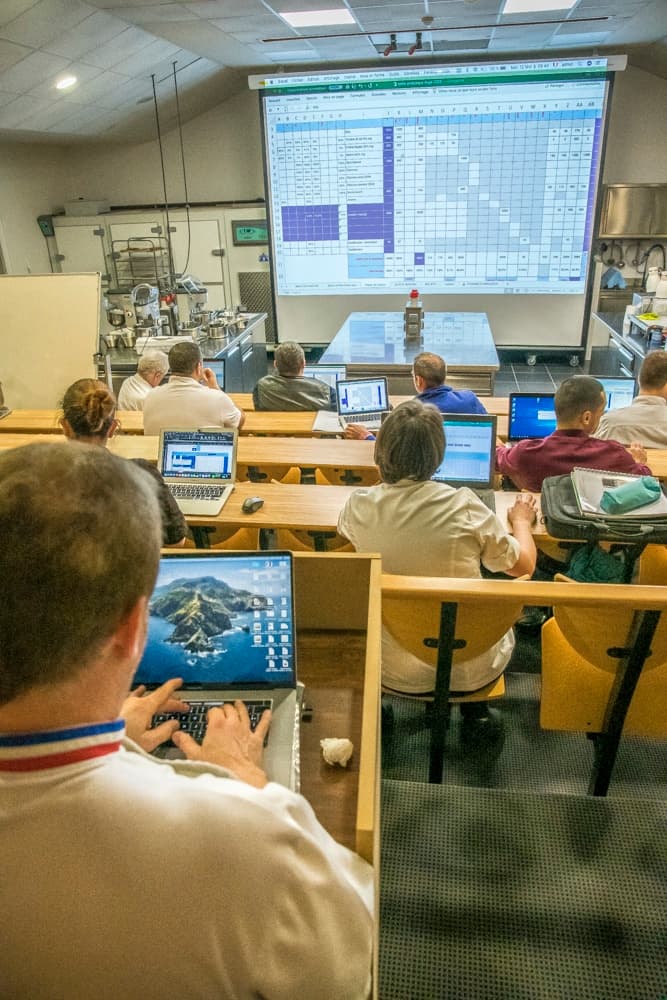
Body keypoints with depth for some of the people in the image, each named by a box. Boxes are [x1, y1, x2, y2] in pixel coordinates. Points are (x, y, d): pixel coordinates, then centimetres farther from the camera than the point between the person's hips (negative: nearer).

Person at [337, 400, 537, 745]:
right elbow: (523, 565, -4)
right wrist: (521, 520, 14)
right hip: (467, 669, -2)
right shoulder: (464, 506, -21)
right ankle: (475, 712, 32)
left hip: (392, 670, 2)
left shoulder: (360, 507, -15)